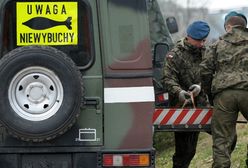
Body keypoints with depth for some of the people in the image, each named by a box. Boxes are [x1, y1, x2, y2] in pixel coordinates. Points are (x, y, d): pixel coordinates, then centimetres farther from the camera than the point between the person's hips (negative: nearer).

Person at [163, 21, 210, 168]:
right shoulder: (175, 55, -6)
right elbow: (168, 79, -13)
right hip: (181, 106, -5)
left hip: (199, 105, 5)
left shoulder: (204, 53, 11)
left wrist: (200, 86, -14)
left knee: (191, 148, 12)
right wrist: (179, 92, -32)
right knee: (184, 149, -8)